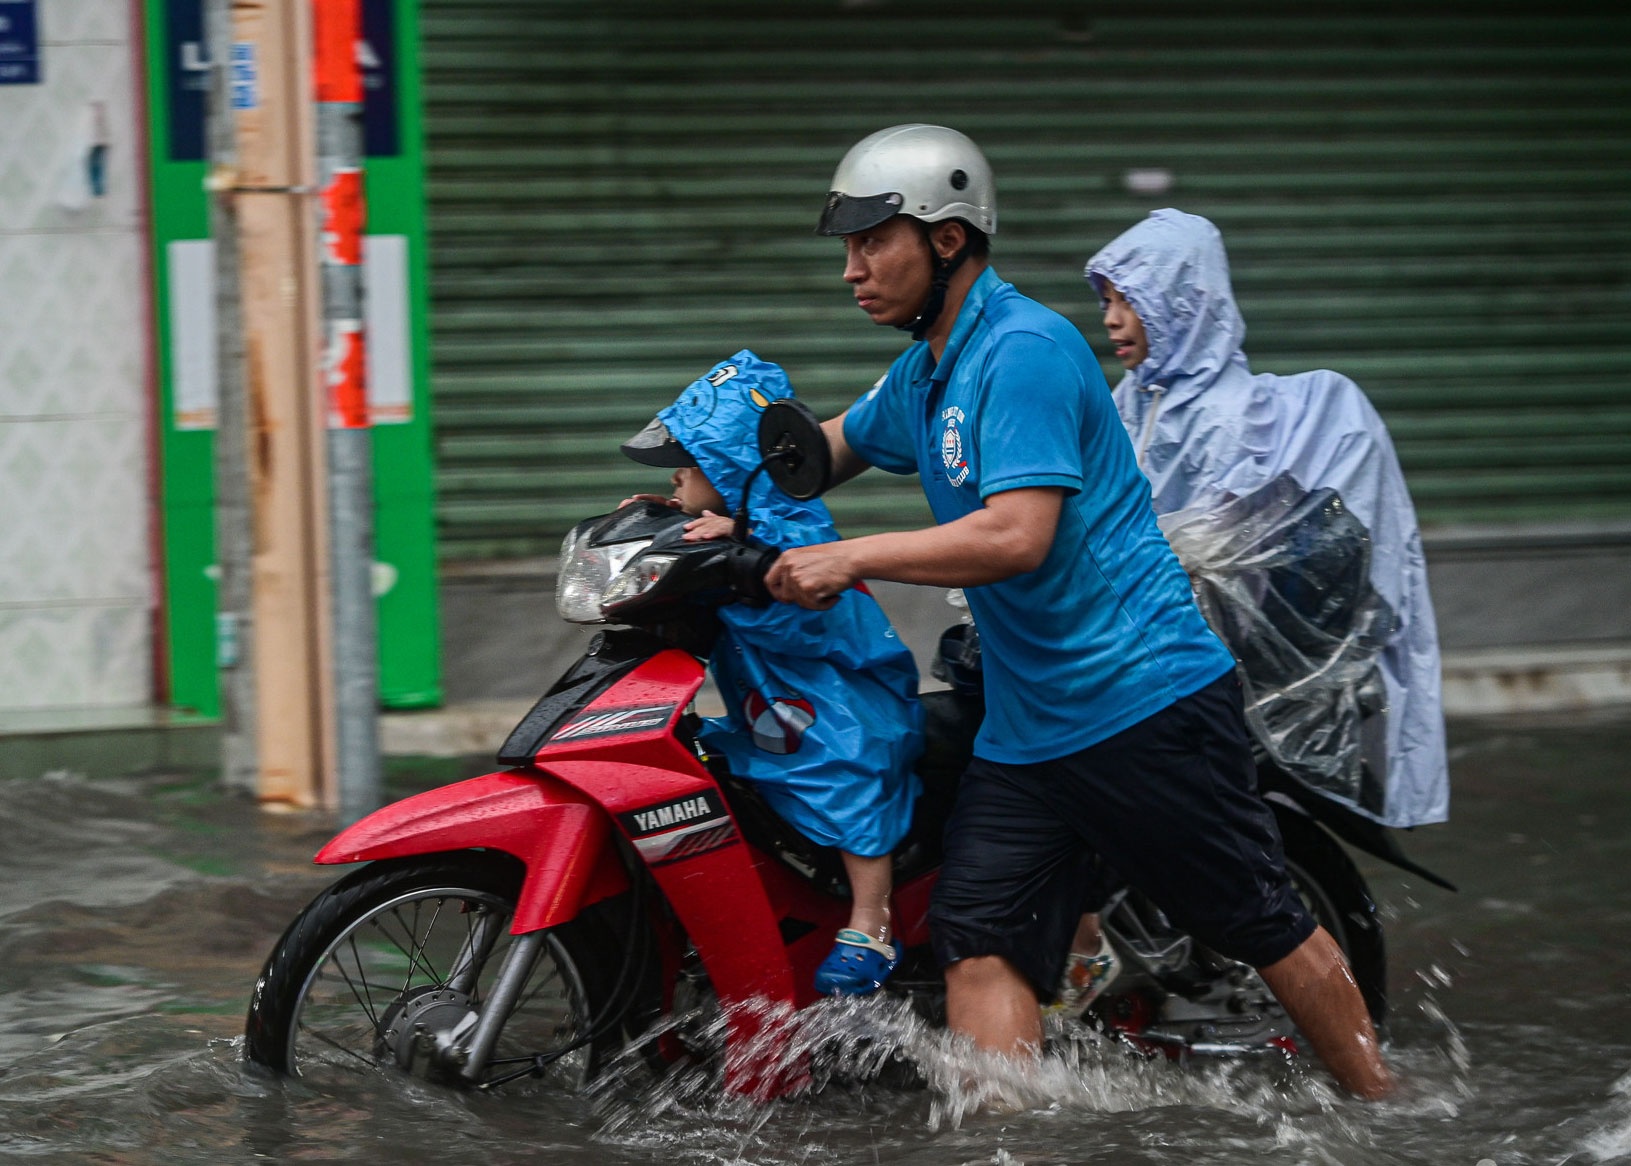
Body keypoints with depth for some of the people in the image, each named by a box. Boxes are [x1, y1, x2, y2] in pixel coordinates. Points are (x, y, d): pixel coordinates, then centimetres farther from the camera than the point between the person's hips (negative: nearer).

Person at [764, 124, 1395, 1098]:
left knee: (1266, 926, 3)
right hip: (1023, 727, 9)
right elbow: (832, 445, 35)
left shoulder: (1024, 349, -15)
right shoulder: (921, 375, 14)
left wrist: (849, 559, -23)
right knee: (980, 945, -7)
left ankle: (1393, 1117, 18)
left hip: (1146, 700, -8)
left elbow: (1018, 535, -25)